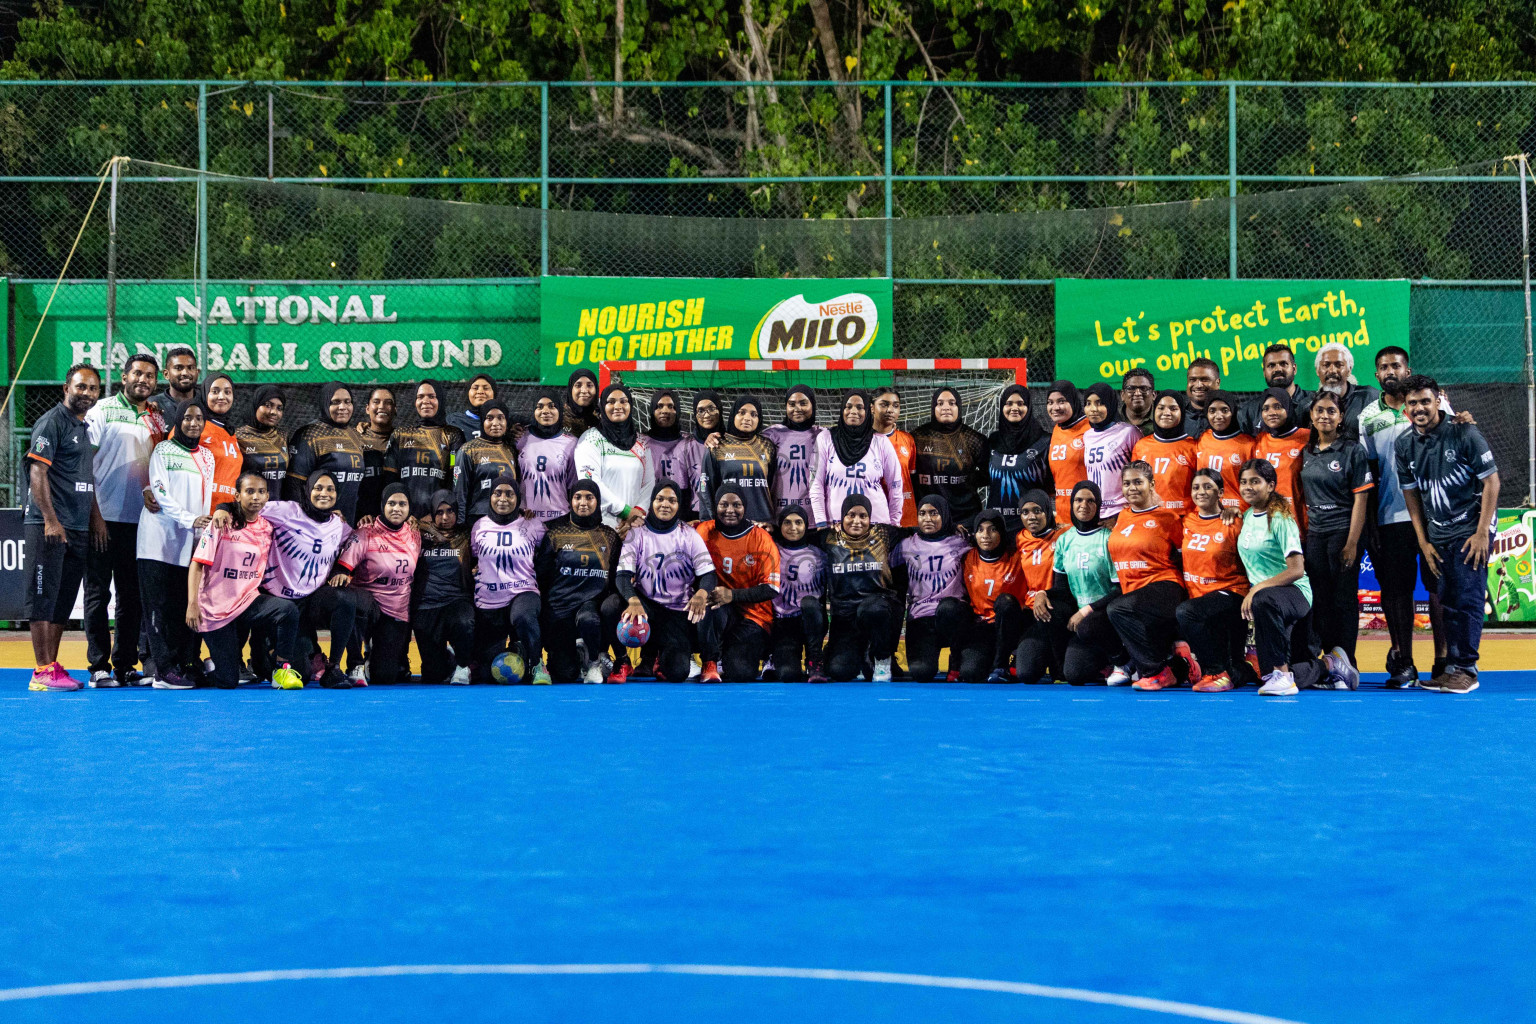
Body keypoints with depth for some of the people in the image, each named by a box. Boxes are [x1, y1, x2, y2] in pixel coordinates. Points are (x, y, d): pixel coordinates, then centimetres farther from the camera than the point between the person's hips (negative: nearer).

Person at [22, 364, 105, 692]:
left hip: (78, 529, 9)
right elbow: (38, 472, -14)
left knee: (64, 600, 10)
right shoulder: (52, 422, -8)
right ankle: (43, 671, -9)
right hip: (47, 526, -9)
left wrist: (95, 516, 16)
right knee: (44, 596, -7)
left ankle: (53, 668, 14)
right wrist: (51, 521, -21)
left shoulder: (86, 428, 19)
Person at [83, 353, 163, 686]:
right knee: (98, 592, -1)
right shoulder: (103, 410, -1)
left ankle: (125, 665, 15)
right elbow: (84, 458, -4)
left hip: (139, 519, 5)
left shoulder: (157, 419, 13)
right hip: (103, 517, -5)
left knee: (132, 595, 8)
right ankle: (99, 665, 1)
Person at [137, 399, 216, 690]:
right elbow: (160, 493, -7)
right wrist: (189, 519, -18)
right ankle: (164, 670, -9)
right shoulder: (163, 451, 2)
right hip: (161, 539, -5)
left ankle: (188, 665, 3)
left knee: (189, 607, 1)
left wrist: (204, 532, 7)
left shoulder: (207, 457, 18)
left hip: (191, 544, 5)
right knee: (161, 606, -7)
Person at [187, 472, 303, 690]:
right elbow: (197, 564, -10)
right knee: (227, 682, -8)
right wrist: (192, 604, -18)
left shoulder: (267, 528, 5)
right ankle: (208, 665, 27)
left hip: (249, 601, 3)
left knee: (289, 610, -29)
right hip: (216, 607, -3)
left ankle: (283, 670, -14)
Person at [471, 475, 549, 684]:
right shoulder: (479, 527, 6)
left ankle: (537, 664, -16)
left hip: (523, 593, -2)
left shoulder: (533, 525, 3)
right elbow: (470, 562, 18)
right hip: (488, 602, 2)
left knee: (523, 617, -43)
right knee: (485, 674, 0)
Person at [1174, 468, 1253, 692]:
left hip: (1230, 592, -5)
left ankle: (1218, 673, -22)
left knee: (1185, 613, -33)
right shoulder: (1187, 521, 7)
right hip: (1197, 595, 5)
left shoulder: (1231, 525, -7)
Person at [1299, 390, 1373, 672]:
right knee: (1321, 600, 6)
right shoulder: (1306, 452, 11)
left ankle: (1345, 664, 1)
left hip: (1343, 532, -5)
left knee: (1344, 599, -3)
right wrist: (1299, 537, 7)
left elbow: (1360, 498, -8)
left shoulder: (1352, 451, -4)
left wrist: (1352, 543, -14)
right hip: (1314, 534, 5)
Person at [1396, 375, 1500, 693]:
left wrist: (1481, 533, -12)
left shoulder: (1464, 434, -11)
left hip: (1471, 528, -5)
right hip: (1437, 533, 5)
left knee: (1467, 599, -10)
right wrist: (1423, 542, 7)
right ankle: (1451, 667, 11)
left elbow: (1491, 481, -9)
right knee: (1446, 601, 5)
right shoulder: (1405, 446, 3)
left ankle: (1465, 669, -7)